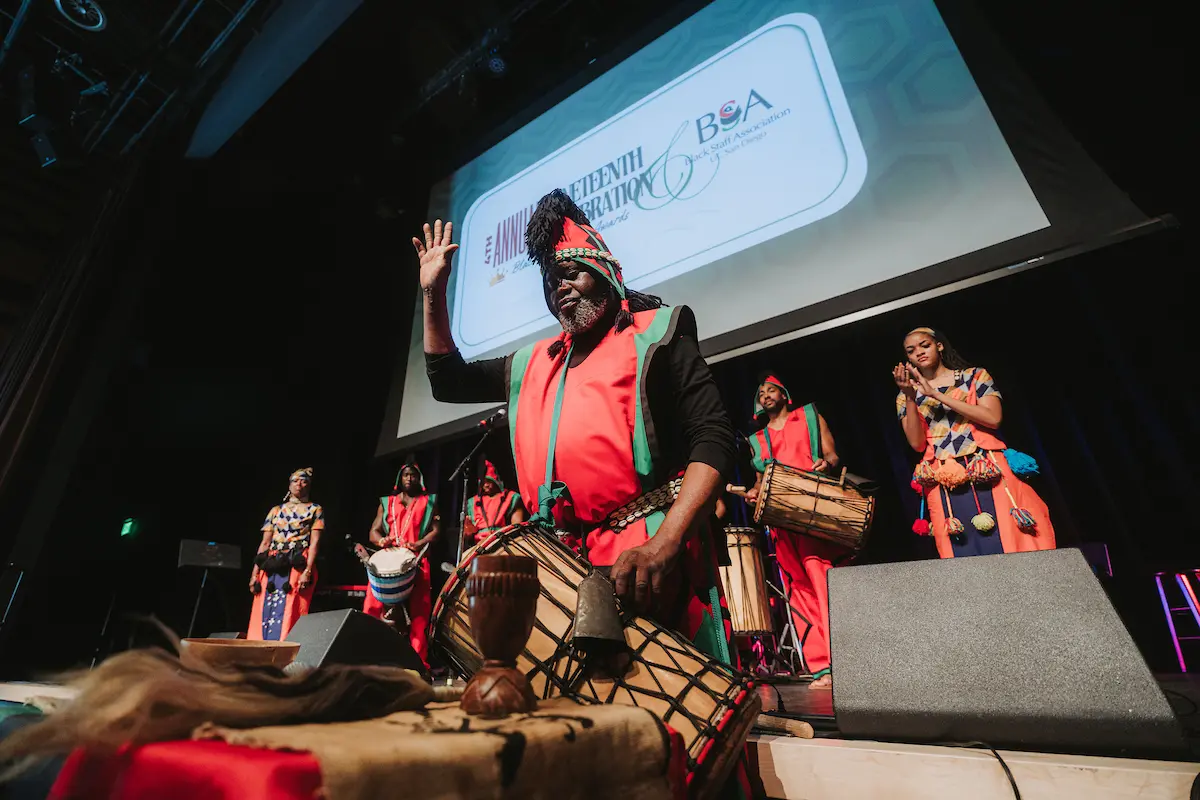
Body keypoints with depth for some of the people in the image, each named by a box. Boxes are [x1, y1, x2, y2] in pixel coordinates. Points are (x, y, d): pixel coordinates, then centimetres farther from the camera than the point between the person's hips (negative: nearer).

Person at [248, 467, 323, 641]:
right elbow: (264, 543, 14)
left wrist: (307, 571, -15)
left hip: (298, 567, -4)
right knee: (263, 614, 1)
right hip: (272, 568, 4)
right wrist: (254, 573, 6)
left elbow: (315, 542, -3)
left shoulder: (314, 510, 6)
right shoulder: (276, 510, 17)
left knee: (289, 614, -9)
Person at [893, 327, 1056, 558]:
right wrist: (910, 397, -12)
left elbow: (993, 418, -10)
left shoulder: (975, 376, 8)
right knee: (962, 555, -1)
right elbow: (917, 444, -2)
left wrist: (936, 395, -12)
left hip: (988, 474, -1)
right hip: (943, 484, 1)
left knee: (1010, 543, -6)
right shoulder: (907, 396, 10)